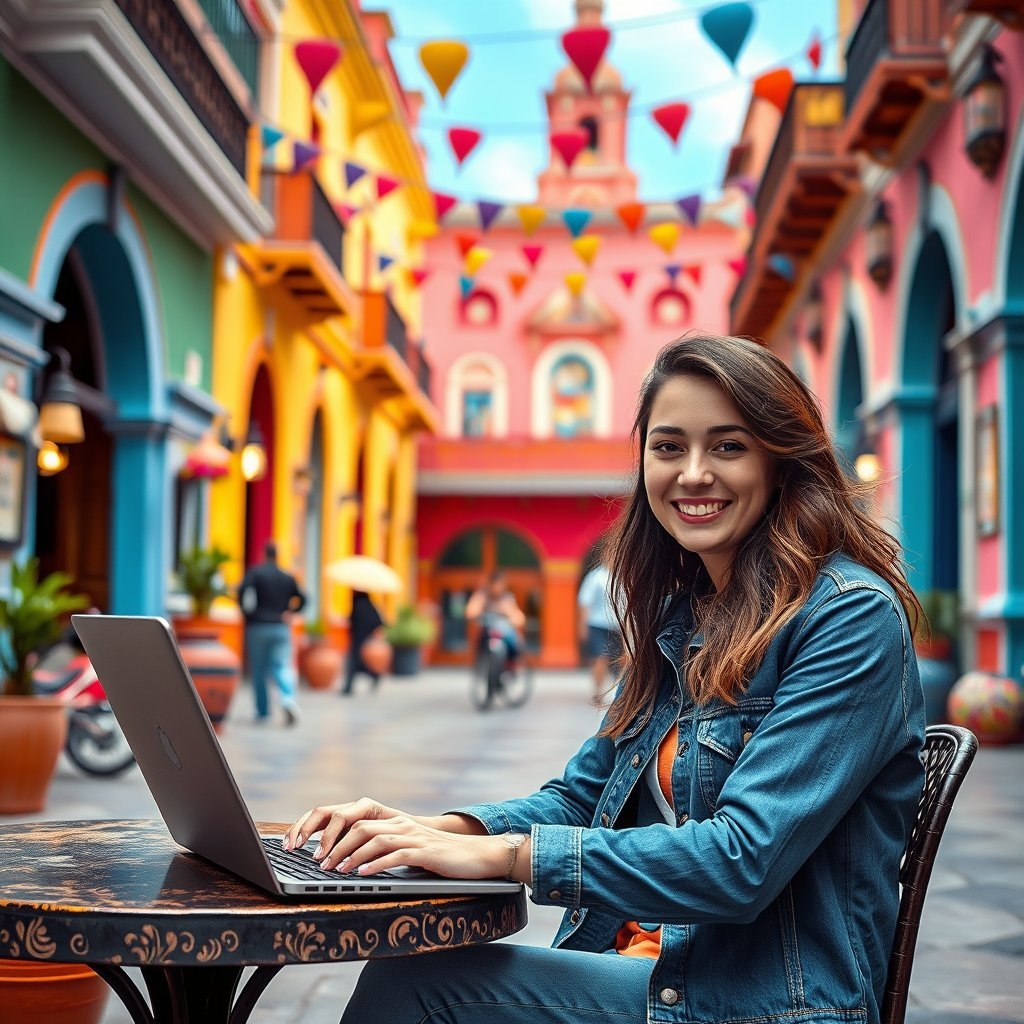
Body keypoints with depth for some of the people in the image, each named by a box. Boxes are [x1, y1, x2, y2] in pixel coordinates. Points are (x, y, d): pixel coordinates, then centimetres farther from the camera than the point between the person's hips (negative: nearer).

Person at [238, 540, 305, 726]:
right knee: (281, 667, -2)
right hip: (281, 628, 2)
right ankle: (288, 698, -29)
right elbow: (301, 600, 12)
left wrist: (246, 613, -6)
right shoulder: (288, 578, 8)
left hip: (257, 627, -2)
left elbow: (243, 591, -20)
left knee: (258, 671, 8)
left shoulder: (255, 572, -4)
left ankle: (262, 711, 10)